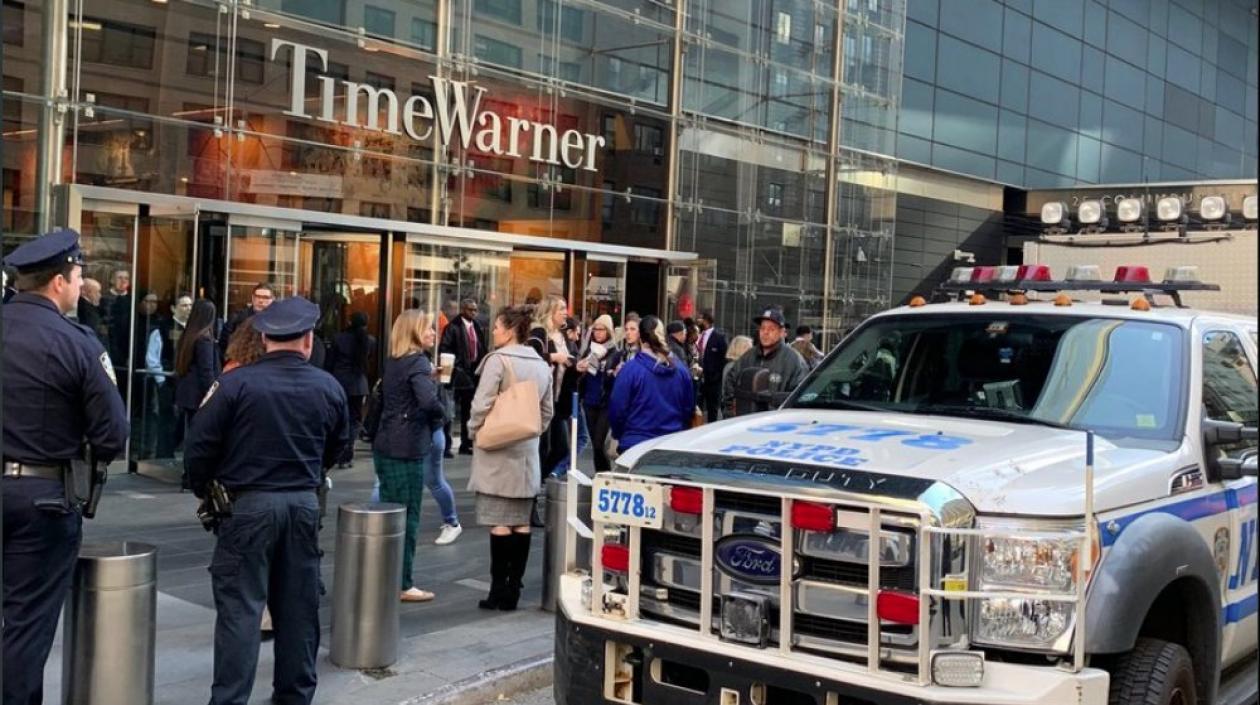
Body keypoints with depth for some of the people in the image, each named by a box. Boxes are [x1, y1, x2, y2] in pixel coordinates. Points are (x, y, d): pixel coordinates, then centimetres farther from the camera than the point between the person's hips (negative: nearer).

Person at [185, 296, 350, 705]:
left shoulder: (235, 383, -12)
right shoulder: (329, 388, 0)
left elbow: (199, 445, -9)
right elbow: (338, 446, 12)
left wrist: (204, 489, 9)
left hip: (248, 504, -4)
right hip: (304, 504, 4)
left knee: (240, 607, 0)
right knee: (298, 606, 14)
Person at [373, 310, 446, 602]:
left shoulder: (392, 362, 12)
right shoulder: (418, 362, -13)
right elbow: (428, 400, -29)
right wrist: (441, 416, -9)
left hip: (385, 445, 8)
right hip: (408, 449, -8)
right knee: (407, 517, 0)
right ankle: (402, 585, 6)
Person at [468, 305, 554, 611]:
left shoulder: (498, 360, -13)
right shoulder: (541, 365, 10)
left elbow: (482, 404, -17)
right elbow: (547, 411, 15)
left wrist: (475, 431, -1)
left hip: (497, 451, -7)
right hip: (527, 453, 7)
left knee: (500, 523, -4)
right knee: (521, 523, 8)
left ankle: (499, 591, 0)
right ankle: (513, 590, 13)